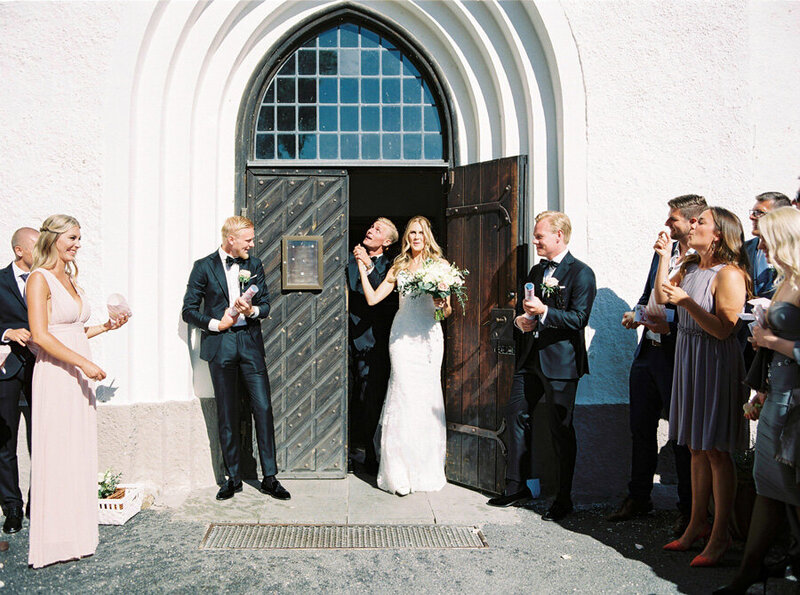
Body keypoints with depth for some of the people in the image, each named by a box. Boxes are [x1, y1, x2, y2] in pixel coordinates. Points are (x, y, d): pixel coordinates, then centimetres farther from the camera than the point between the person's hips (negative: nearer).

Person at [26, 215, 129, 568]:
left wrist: (106, 327, 10)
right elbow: (41, 335, -17)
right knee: (56, 455, -2)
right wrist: (85, 362, -19)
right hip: (55, 375, -8)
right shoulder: (40, 279, -8)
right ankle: (55, 541, 9)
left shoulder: (69, 278, 17)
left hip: (78, 376, 8)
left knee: (81, 455, 10)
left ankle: (77, 534, 20)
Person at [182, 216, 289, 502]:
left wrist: (252, 311, -10)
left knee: (263, 408, -3)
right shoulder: (204, 267, 2)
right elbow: (188, 310, 2)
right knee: (227, 414, 4)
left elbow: (265, 304, 11)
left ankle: (269, 478, 6)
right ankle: (232, 477, 17)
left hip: (250, 342, 2)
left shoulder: (254, 265, 11)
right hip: (220, 345, -2)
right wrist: (216, 324, -10)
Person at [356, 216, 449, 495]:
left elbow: (447, 311, 8)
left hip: (429, 336, 0)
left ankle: (427, 470, 11)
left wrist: (443, 304, -14)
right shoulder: (399, 267, 14)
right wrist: (363, 271, 6)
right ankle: (401, 473, -1)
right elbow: (372, 298, 10)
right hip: (403, 335, 0)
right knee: (404, 395, -7)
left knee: (428, 397, -1)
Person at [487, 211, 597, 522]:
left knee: (561, 429, 0)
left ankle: (563, 499, 15)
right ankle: (517, 486, 24)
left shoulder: (581, 273, -7)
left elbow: (579, 318, -15)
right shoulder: (536, 271, 16)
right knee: (515, 415, 9)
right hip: (530, 357, 7)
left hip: (561, 361, -7)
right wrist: (520, 320, 0)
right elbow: (522, 307, 22)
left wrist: (544, 311, -26)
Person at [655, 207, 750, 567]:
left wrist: (686, 301, -24)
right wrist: (664, 258, 7)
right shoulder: (690, 268, 12)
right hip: (687, 361, 8)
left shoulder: (729, 274, -14)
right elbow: (662, 298, 11)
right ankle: (697, 524, 25)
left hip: (716, 365, -8)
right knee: (696, 449, 14)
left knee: (715, 451, -1)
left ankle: (720, 535, 11)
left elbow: (724, 329, -20)